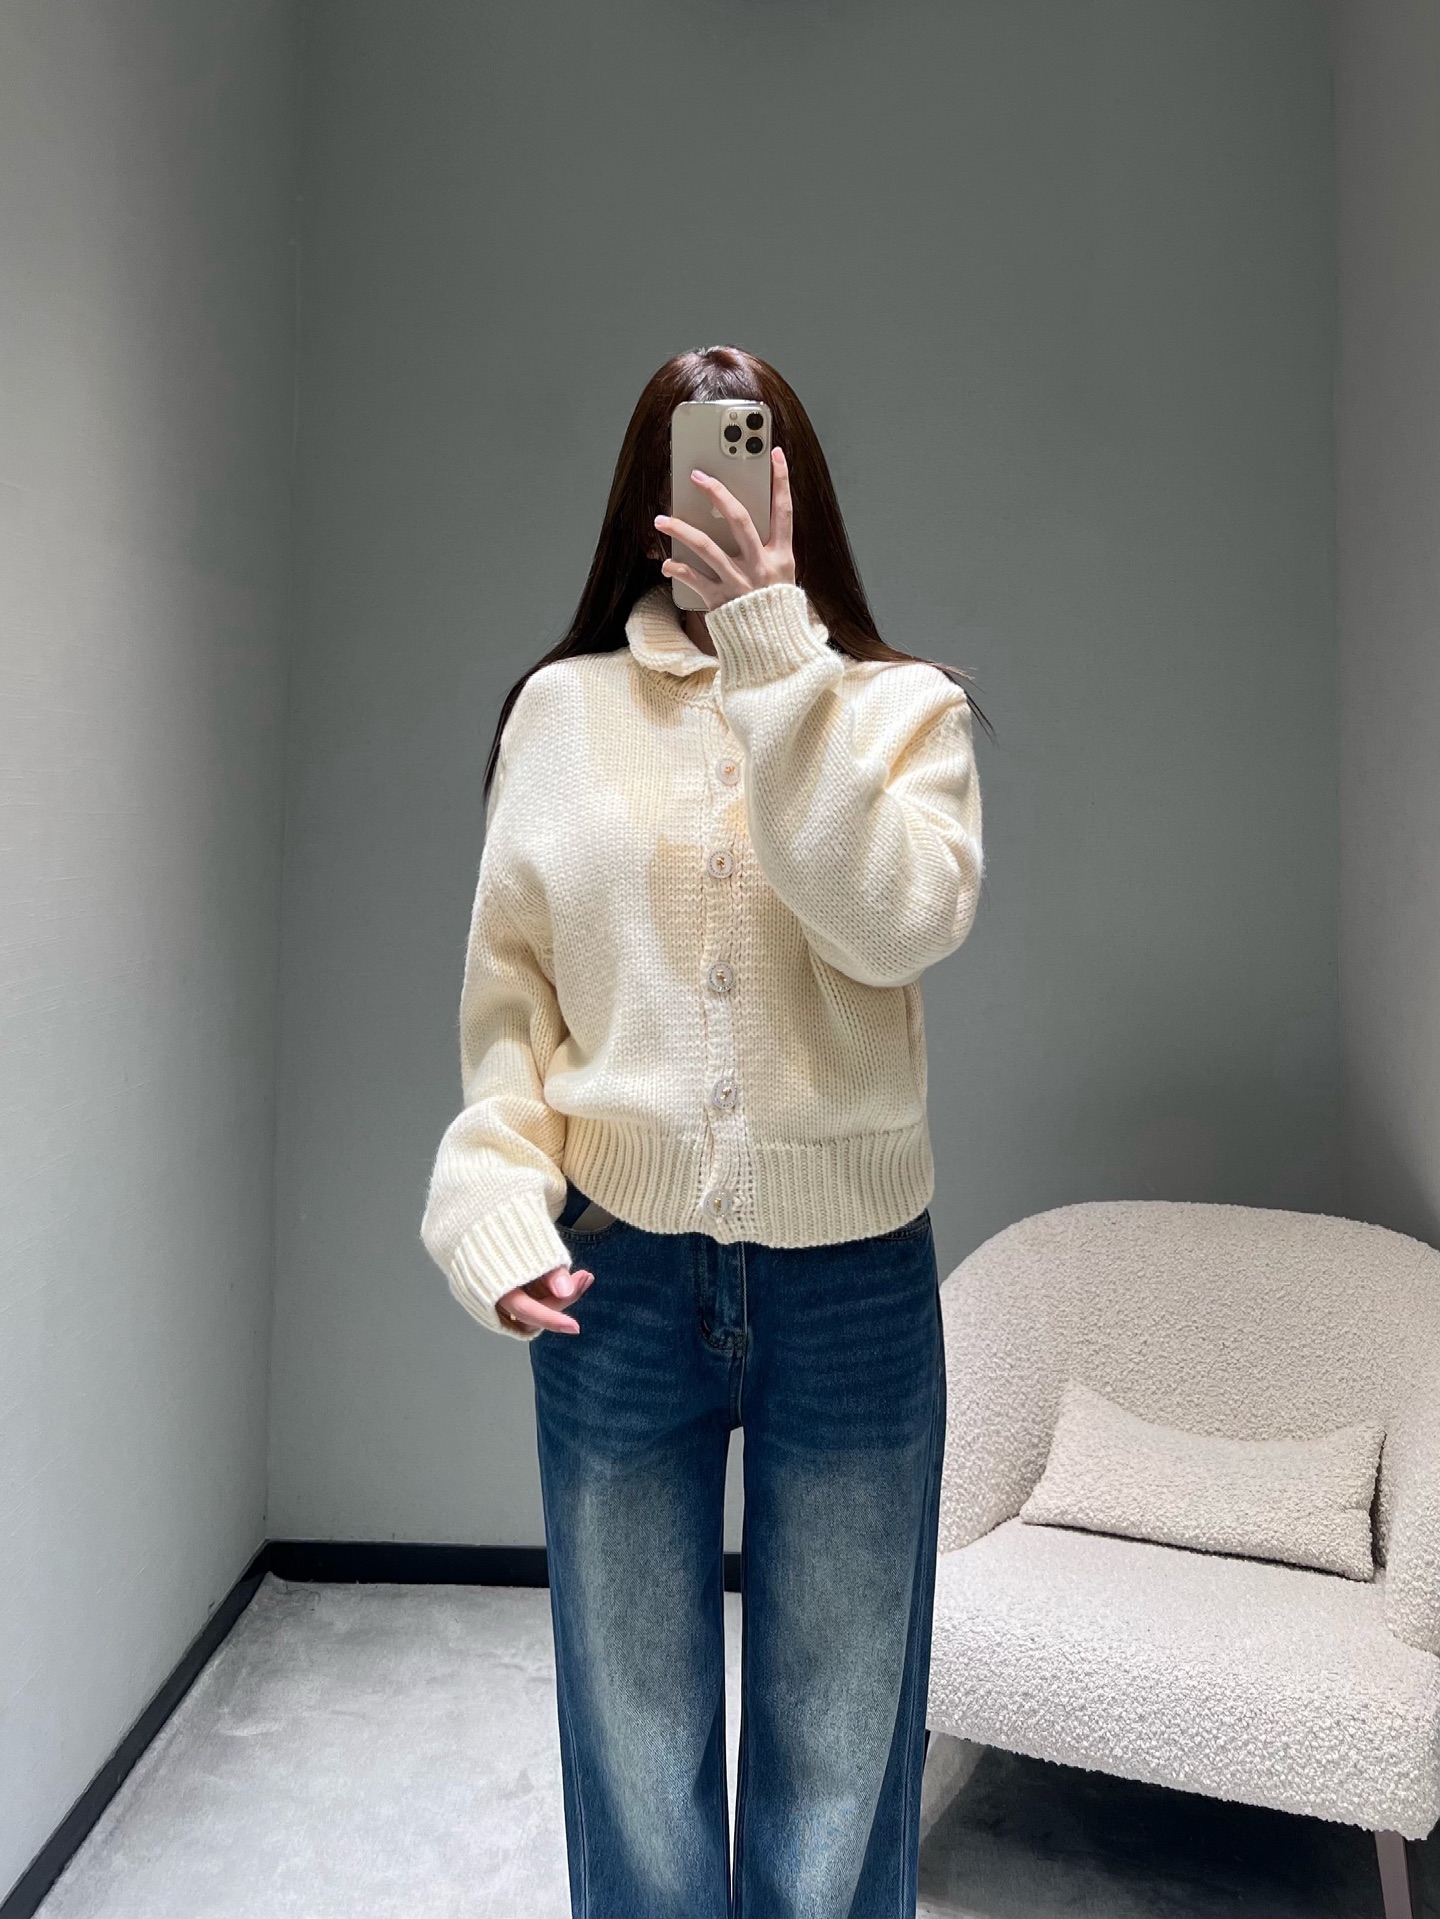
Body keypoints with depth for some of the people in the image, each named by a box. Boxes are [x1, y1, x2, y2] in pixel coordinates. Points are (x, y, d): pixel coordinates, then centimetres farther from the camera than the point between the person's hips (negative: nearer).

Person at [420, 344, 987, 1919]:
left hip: (853, 1275, 0)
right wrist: (499, 1204, -12)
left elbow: (902, 922, -18)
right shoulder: (562, 709, 3)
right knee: (634, 1745, 18)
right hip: (615, 1272, 1)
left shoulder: (905, 705, 1)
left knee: (837, 1753, 17)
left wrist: (773, 648, -20)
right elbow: (508, 995, 1)